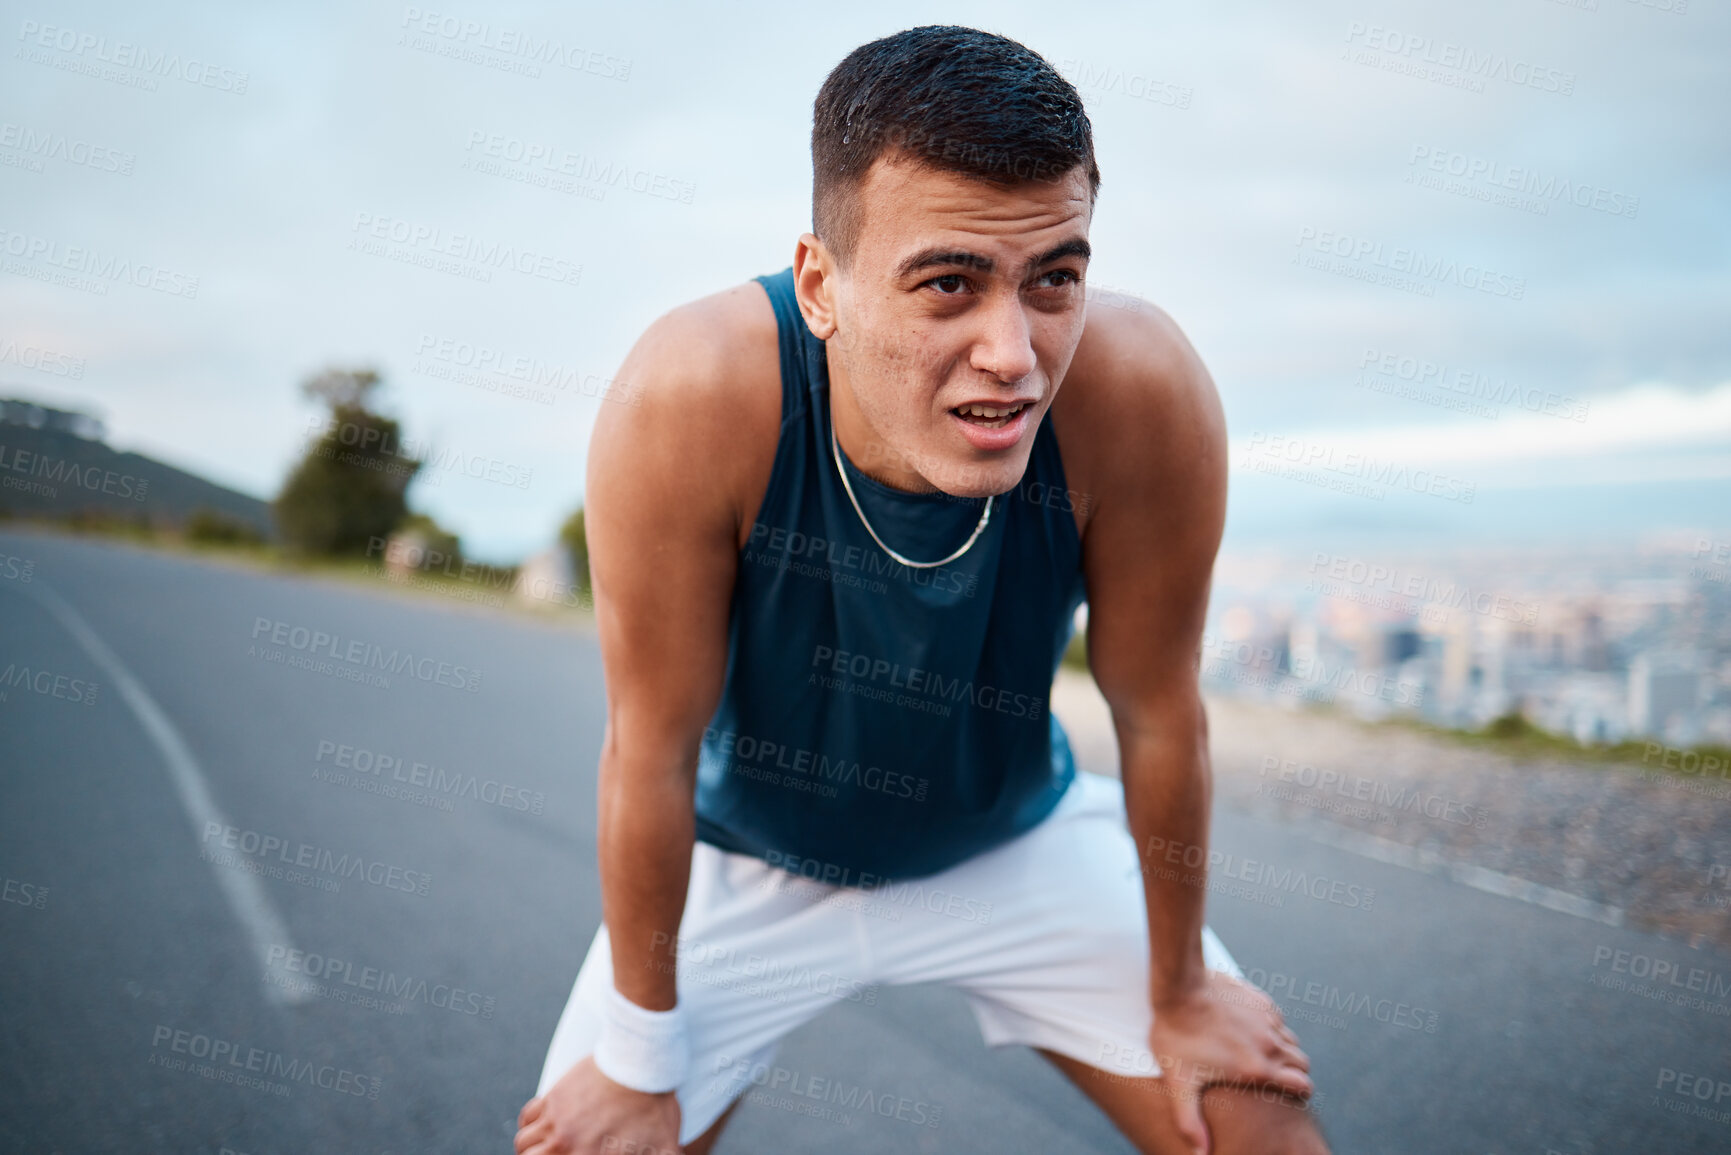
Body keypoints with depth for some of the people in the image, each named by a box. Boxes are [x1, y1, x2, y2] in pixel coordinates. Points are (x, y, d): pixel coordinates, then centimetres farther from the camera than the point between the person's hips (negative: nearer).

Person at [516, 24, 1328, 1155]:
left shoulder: (1142, 392, -32)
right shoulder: (695, 397, -35)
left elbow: (1161, 719, -17)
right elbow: (652, 750, -23)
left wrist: (1181, 995, -3)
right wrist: (641, 1060, -11)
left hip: (1018, 840, 1)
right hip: (751, 859, -1)